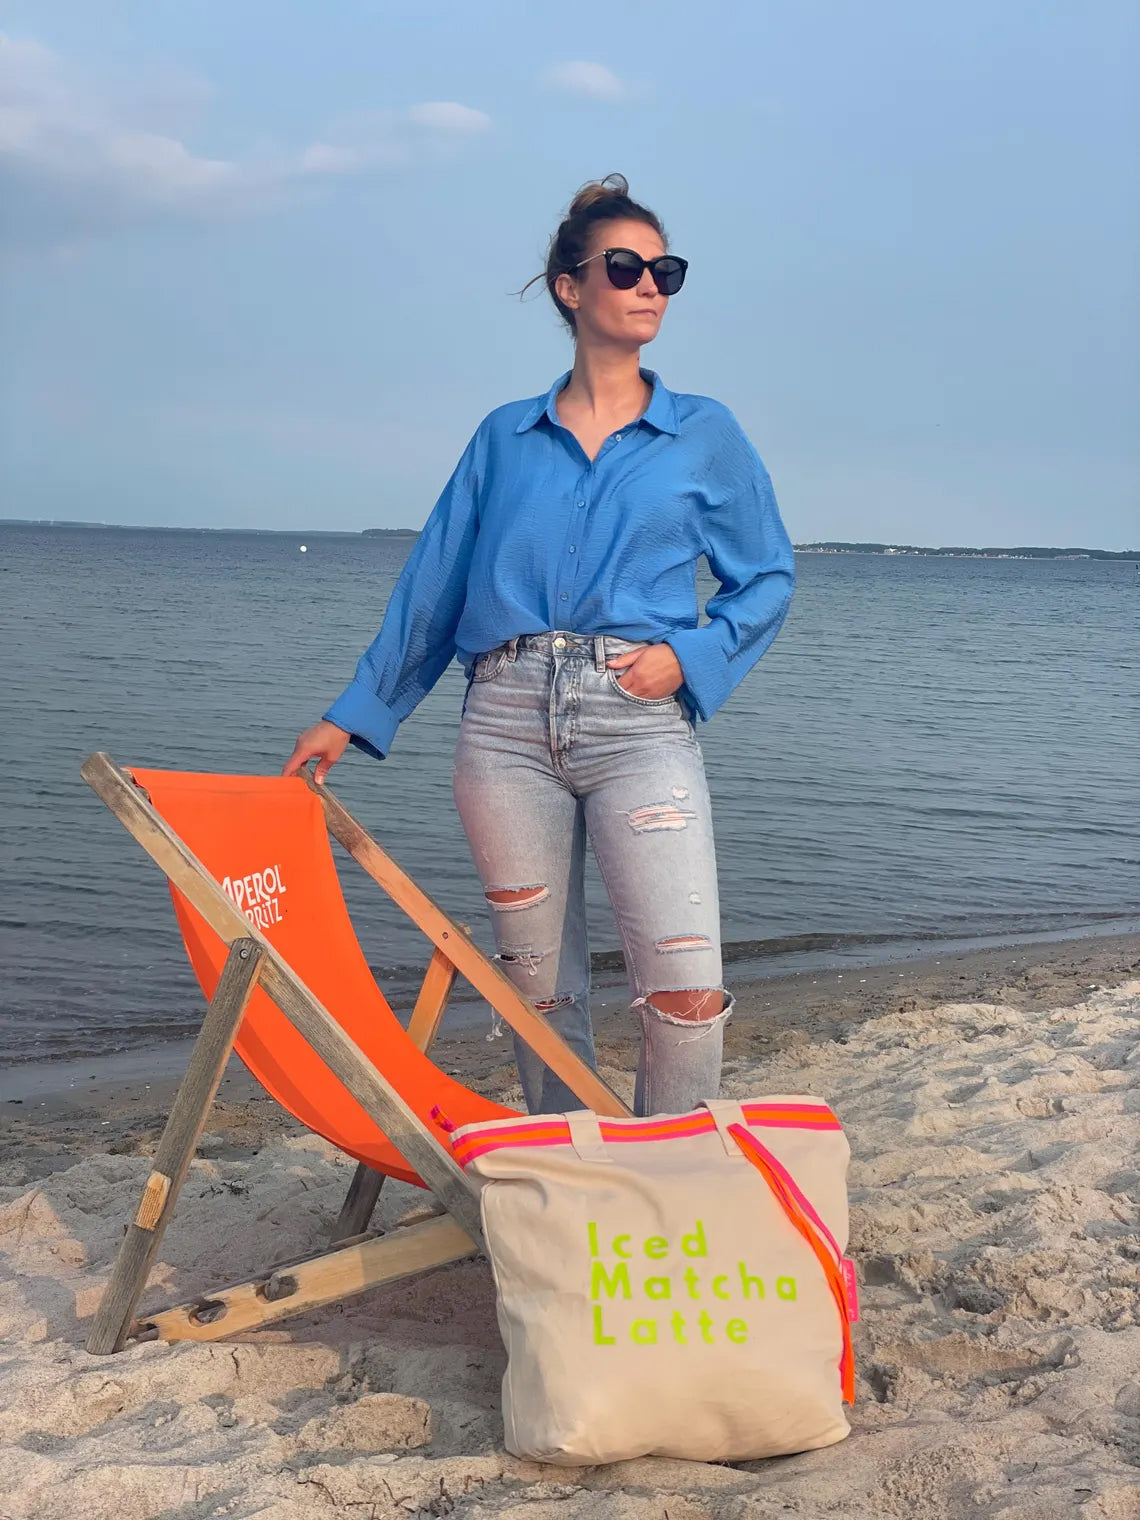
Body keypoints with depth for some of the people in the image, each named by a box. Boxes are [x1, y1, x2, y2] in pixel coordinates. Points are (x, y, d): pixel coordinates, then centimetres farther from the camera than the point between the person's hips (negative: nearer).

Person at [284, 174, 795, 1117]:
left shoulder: (705, 435, 11)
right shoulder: (505, 438, 14)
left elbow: (768, 578, 14)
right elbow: (431, 588, 16)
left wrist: (692, 657, -4)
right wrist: (353, 716, 15)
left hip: (640, 722, -1)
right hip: (507, 721, 2)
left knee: (688, 992, -12)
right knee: (540, 986, 7)